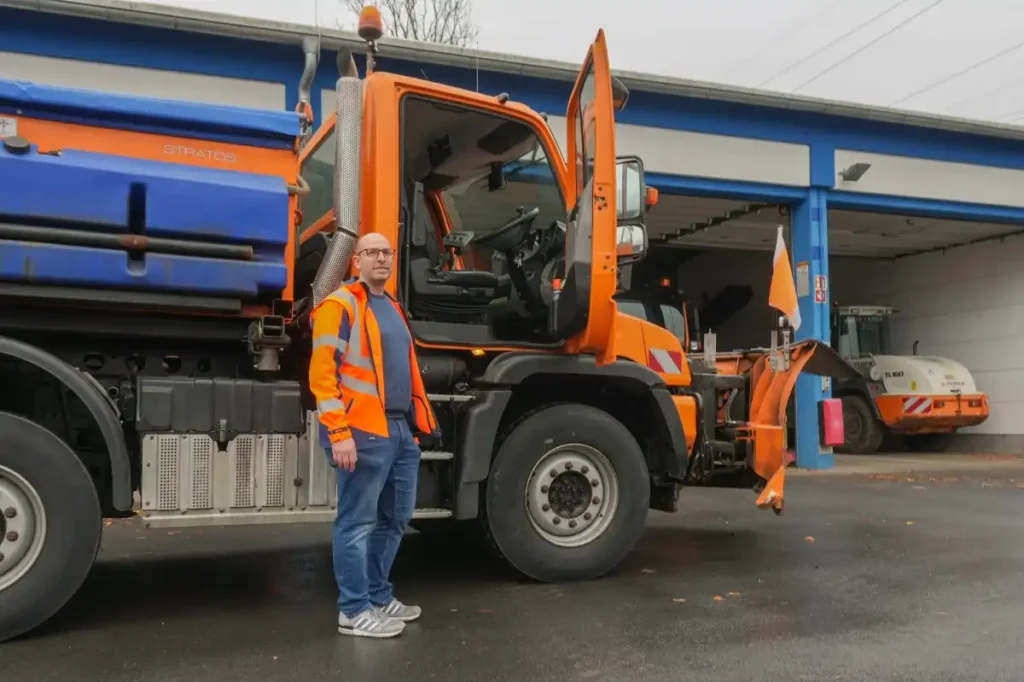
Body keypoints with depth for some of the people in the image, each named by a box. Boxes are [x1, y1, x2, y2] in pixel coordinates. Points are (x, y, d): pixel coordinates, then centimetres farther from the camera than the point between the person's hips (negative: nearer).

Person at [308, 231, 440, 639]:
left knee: (394, 519, 16)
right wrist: (338, 431, -21)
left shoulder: (392, 308, 21)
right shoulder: (341, 305, -6)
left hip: (402, 430, 9)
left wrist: (418, 422, 18)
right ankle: (354, 610, 9)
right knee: (357, 523, -1)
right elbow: (322, 372, -14)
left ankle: (378, 597, 29)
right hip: (364, 432, -9)